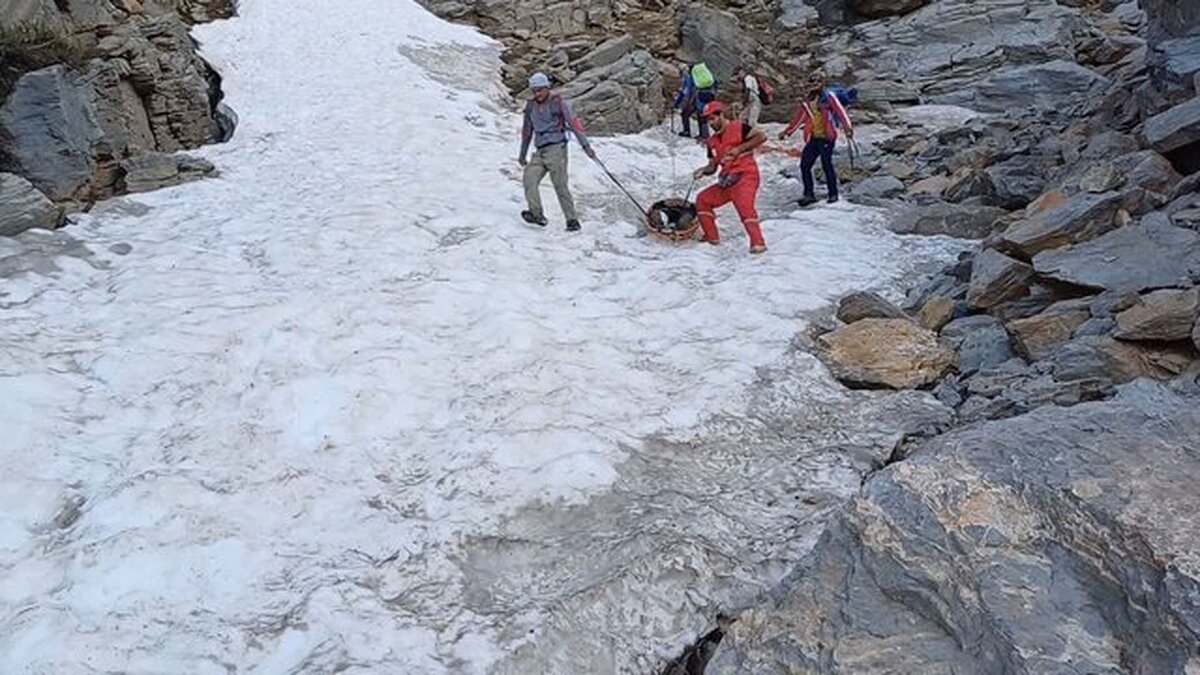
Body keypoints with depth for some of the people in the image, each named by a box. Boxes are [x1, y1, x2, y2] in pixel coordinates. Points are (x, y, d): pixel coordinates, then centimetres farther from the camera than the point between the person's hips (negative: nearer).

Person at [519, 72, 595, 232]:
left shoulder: (558, 103, -1)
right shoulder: (531, 107, 16)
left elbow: (574, 123, -5)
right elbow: (527, 131, 26)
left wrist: (586, 145, -13)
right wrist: (522, 154, 30)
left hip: (556, 148, -5)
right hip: (540, 151, 5)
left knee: (560, 185, -9)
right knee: (529, 178, -17)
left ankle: (572, 220, -3)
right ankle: (537, 214, -20)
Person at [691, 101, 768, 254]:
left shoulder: (738, 127, -3)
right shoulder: (713, 141, 17)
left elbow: (761, 136, -13)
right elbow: (713, 166, 21)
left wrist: (740, 148, -18)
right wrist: (703, 170, -1)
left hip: (745, 176, -8)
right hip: (727, 180, 9)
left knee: (744, 206, -30)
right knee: (702, 199, 10)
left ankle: (758, 243, -30)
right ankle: (711, 237, 15)